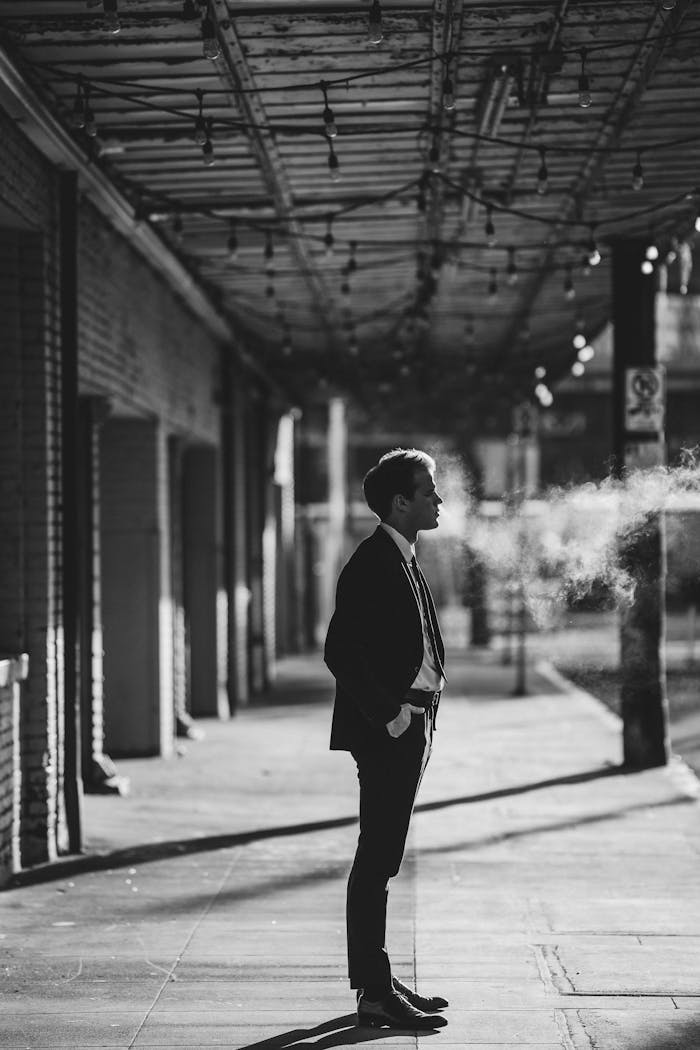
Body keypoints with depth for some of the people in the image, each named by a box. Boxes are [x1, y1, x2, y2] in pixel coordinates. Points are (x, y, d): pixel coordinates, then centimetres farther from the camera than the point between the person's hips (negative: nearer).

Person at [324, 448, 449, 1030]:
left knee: (380, 861, 14)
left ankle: (377, 979, 21)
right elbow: (342, 651, -21)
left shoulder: (403, 560, 15)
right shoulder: (374, 562, -15)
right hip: (386, 731, -10)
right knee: (377, 862, -6)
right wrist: (390, 715, -18)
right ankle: (375, 994, -3)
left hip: (409, 726, 10)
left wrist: (420, 712, 13)